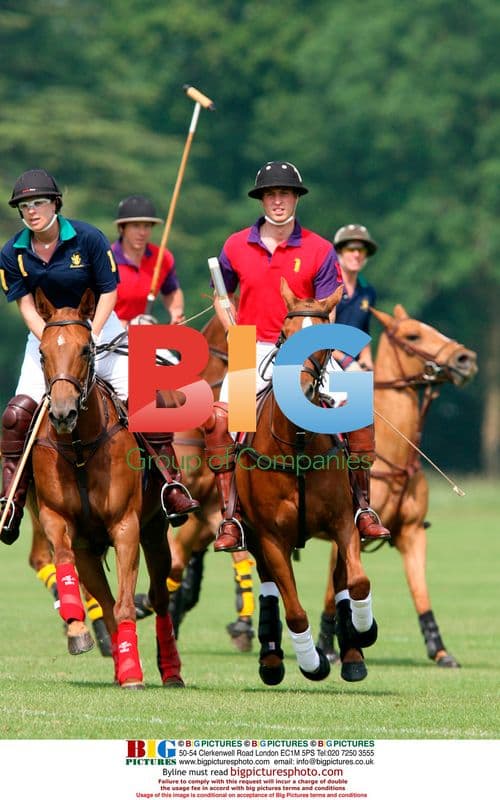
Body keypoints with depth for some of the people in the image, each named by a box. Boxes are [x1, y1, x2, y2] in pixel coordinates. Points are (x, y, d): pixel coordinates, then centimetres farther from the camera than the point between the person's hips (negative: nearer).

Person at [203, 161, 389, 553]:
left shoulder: (320, 250, -2)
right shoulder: (236, 247, 3)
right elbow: (222, 296, 19)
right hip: (252, 351, 0)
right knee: (218, 420, -22)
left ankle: (362, 508, -1)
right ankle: (231, 518, -12)